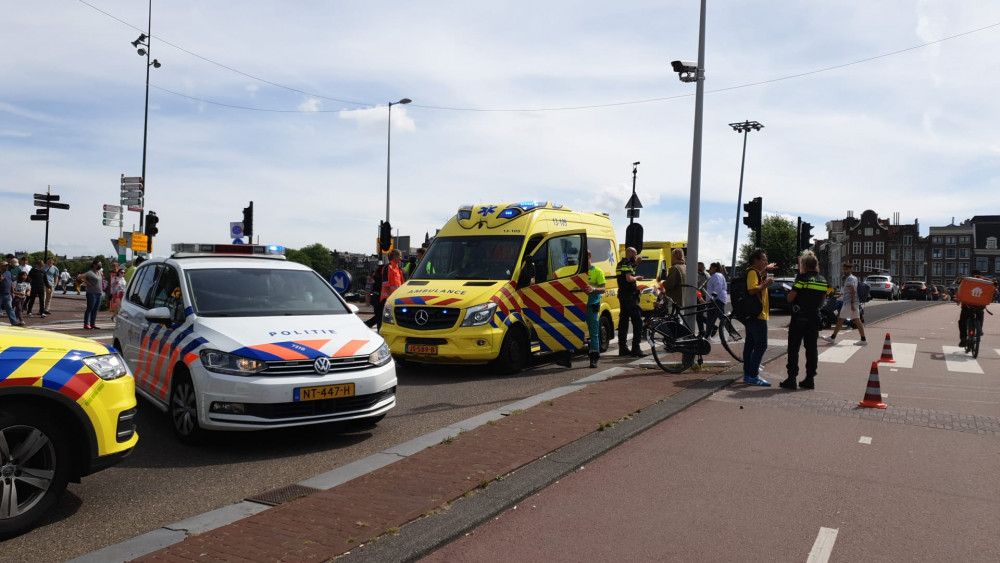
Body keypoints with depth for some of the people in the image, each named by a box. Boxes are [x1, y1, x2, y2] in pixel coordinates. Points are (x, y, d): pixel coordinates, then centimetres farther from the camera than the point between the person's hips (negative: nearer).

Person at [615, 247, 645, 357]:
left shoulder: (620, 264, 17)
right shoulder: (627, 264, -13)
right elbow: (629, 278, -23)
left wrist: (635, 264, 20)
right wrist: (636, 278, -5)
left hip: (622, 296, 10)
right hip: (630, 296, -10)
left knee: (623, 321, 11)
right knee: (637, 321, -9)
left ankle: (622, 348, 14)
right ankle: (636, 349, -13)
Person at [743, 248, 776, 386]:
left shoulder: (755, 272, 18)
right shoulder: (752, 272, -13)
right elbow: (752, 290, -27)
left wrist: (766, 269, 34)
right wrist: (766, 284, -19)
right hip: (757, 315, -11)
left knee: (750, 344, 11)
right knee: (761, 345, -11)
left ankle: (747, 375, 15)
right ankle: (753, 376, -12)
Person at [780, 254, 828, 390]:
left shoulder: (802, 278, -11)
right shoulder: (823, 280, 8)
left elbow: (790, 298, -13)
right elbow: (823, 301, 15)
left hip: (799, 317, -6)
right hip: (814, 318, 6)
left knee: (793, 349, 0)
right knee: (811, 348, 9)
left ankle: (792, 379, -2)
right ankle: (809, 380, 11)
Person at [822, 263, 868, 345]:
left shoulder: (849, 278, -12)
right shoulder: (854, 278, 18)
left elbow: (853, 291, -20)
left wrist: (852, 303, -23)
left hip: (849, 303, -9)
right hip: (855, 302, 9)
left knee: (840, 320, -1)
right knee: (857, 321, 5)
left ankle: (832, 337, 6)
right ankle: (863, 339, 1)